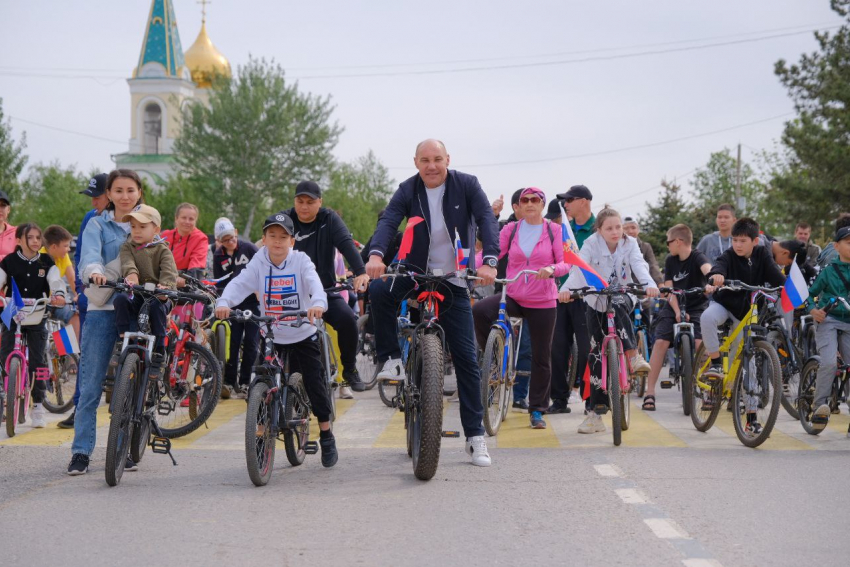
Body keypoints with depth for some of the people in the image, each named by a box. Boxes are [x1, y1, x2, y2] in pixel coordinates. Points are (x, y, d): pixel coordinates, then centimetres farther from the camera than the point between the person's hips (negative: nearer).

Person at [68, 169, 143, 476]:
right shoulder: (98, 225, 4)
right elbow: (90, 254, -14)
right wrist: (94, 271, -36)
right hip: (102, 310, -2)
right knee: (90, 384, -3)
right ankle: (81, 452, 1)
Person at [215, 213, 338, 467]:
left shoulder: (300, 260, -8)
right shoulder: (259, 263, -4)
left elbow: (314, 282, -25)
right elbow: (240, 283, -18)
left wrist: (318, 303, -47)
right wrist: (224, 302, -39)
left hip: (303, 334, -1)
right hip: (270, 335, 1)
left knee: (315, 384, 1)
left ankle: (326, 436, 17)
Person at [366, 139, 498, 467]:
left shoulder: (466, 185, -5)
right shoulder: (408, 190, -2)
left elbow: (487, 220, -16)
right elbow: (388, 221, -16)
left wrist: (489, 261, -33)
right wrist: (376, 254, -37)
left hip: (453, 280, -1)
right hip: (416, 271, 1)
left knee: (466, 358, -3)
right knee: (378, 291, -32)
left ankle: (475, 436, 4)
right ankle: (391, 359, -13)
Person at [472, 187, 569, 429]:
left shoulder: (554, 230, 2)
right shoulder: (511, 230, 6)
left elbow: (565, 263, -1)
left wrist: (552, 269, -24)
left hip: (542, 302, -1)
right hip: (513, 297, 1)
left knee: (541, 357, 3)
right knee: (479, 310, -28)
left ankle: (537, 410, 15)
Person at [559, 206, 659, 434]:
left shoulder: (629, 244, -10)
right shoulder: (592, 244, -14)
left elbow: (639, 265, -26)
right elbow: (579, 267, -29)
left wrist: (649, 284, -48)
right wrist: (566, 288, -48)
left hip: (623, 297, 0)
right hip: (596, 303, 0)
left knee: (618, 305, -38)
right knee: (597, 356, -4)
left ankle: (633, 355, -31)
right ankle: (595, 413, 0)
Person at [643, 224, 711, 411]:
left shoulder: (697, 257, -11)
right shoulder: (670, 261, 4)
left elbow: (708, 269, -33)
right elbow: (669, 289, -2)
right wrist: (677, 311, -17)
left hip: (696, 308, -3)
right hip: (673, 308, 3)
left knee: (700, 344, -24)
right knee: (660, 342, -16)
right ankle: (650, 393, -13)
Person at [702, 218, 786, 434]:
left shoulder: (762, 255, -5)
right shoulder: (728, 256, -14)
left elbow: (775, 276, -14)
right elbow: (718, 268, -35)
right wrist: (714, 279, -58)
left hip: (747, 312, 2)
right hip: (725, 303, -2)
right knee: (707, 317, -39)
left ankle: (751, 416, 5)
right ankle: (716, 363, -23)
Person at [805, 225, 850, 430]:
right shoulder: (828, 270, 1)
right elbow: (809, 293, 5)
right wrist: (813, 310, -13)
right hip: (828, 320, -3)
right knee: (829, 362, -24)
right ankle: (820, 406, -12)